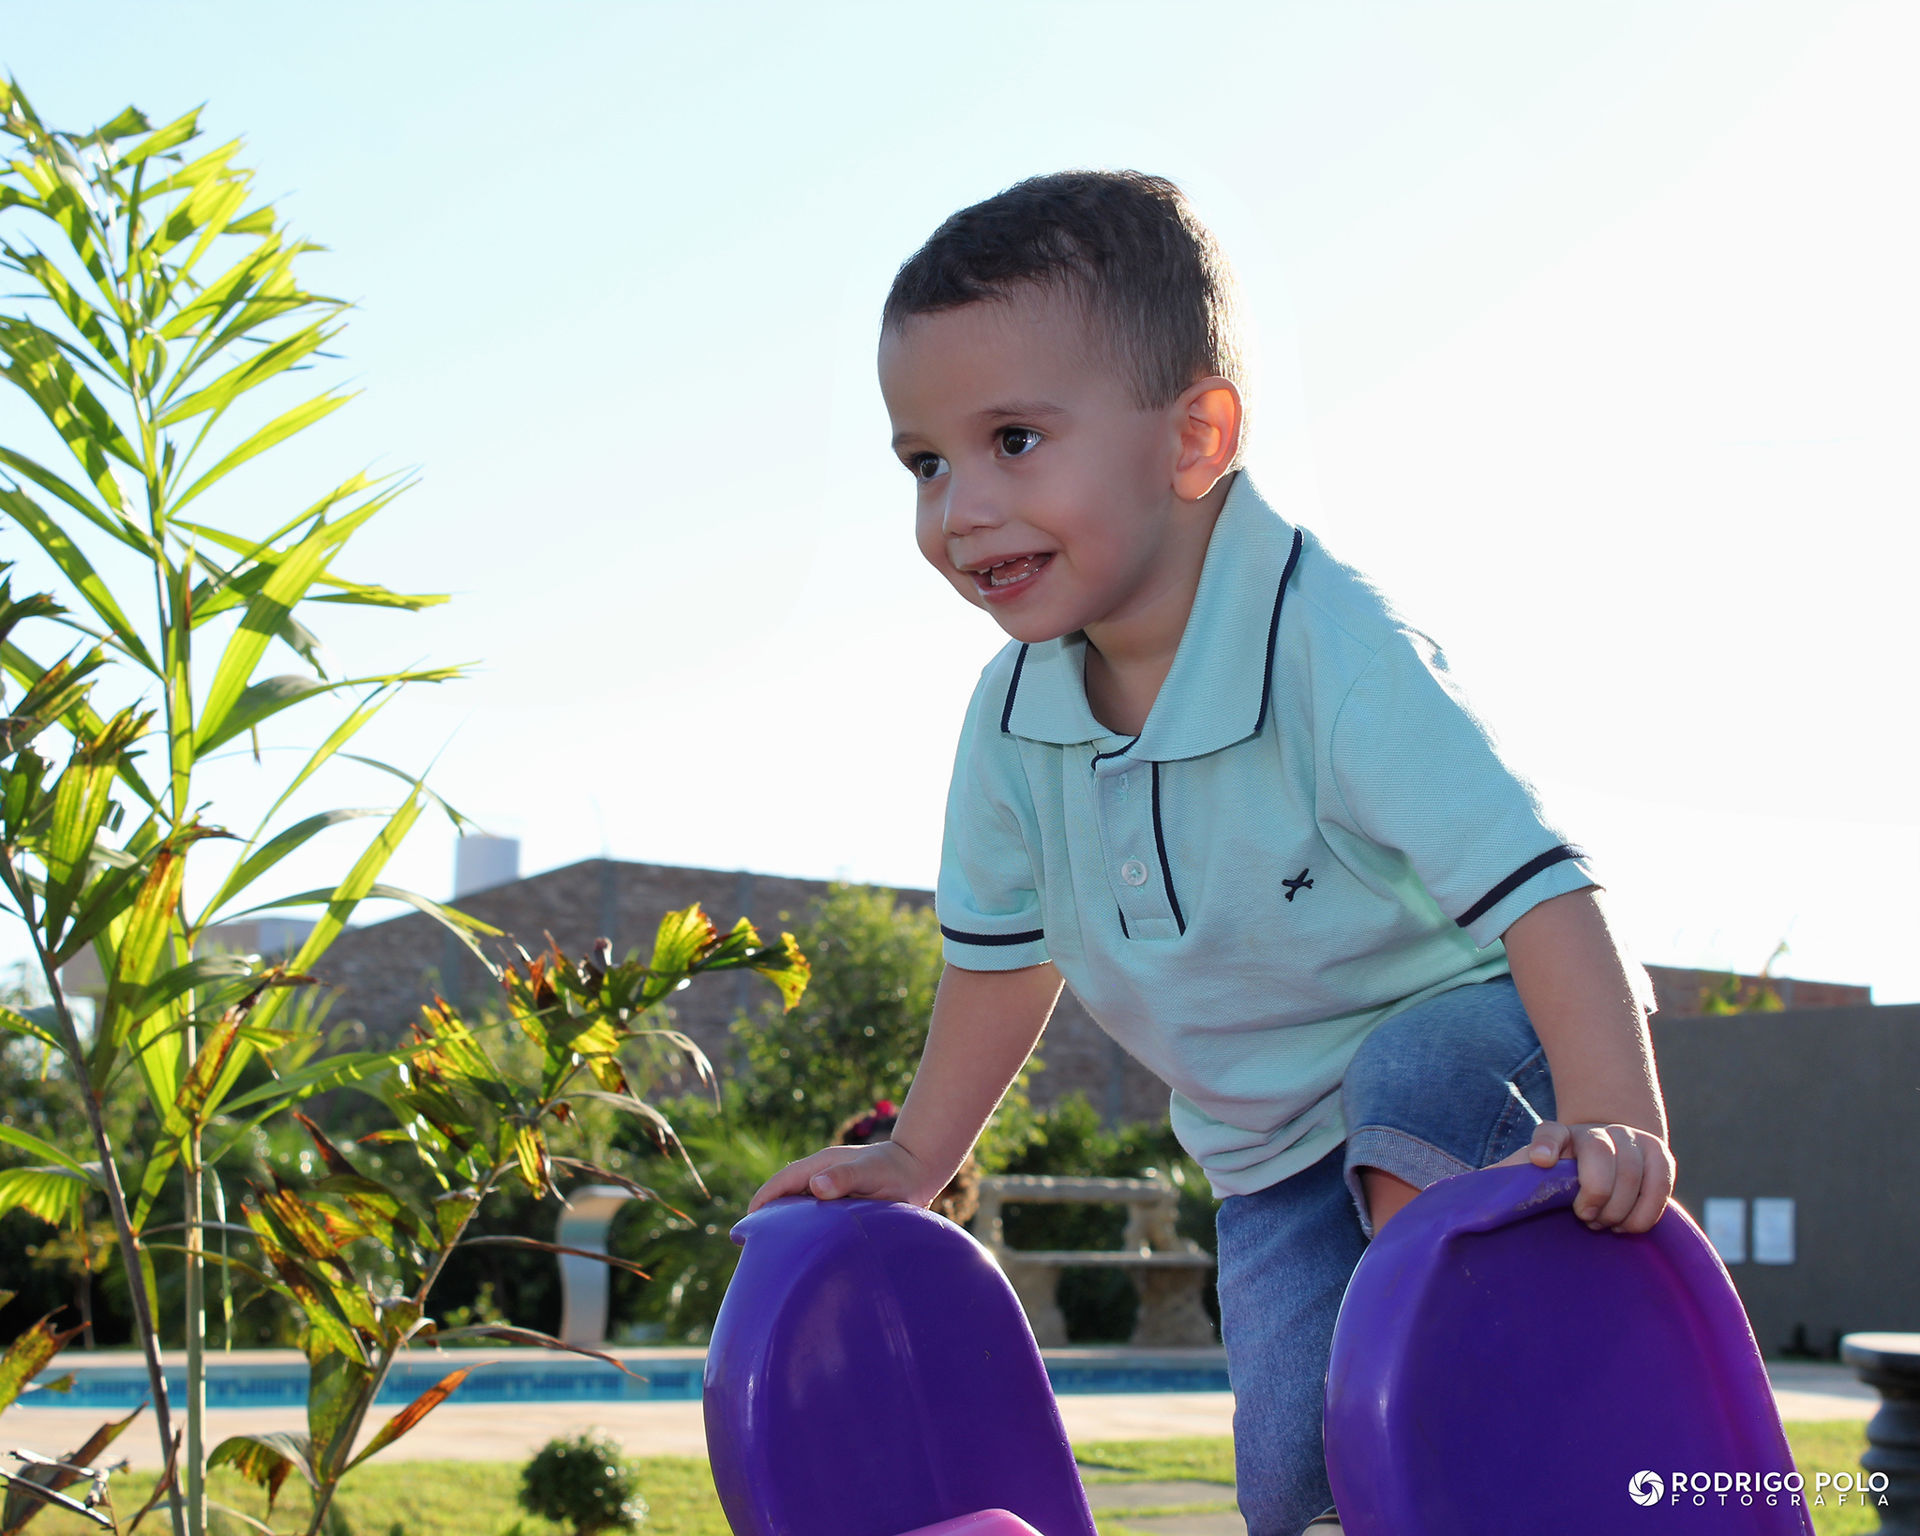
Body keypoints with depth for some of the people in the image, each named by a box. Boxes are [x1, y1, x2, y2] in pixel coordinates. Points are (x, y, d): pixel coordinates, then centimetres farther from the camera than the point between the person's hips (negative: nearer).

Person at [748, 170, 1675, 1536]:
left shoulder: (1333, 650, -30)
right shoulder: (1013, 714, -10)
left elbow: (1534, 886, -37)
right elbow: (1003, 945, 9)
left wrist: (1616, 1120, -49)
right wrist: (916, 1156, 17)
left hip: (1467, 1038, -5)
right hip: (1271, 1155, 5)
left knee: (1410, 1082, -39)